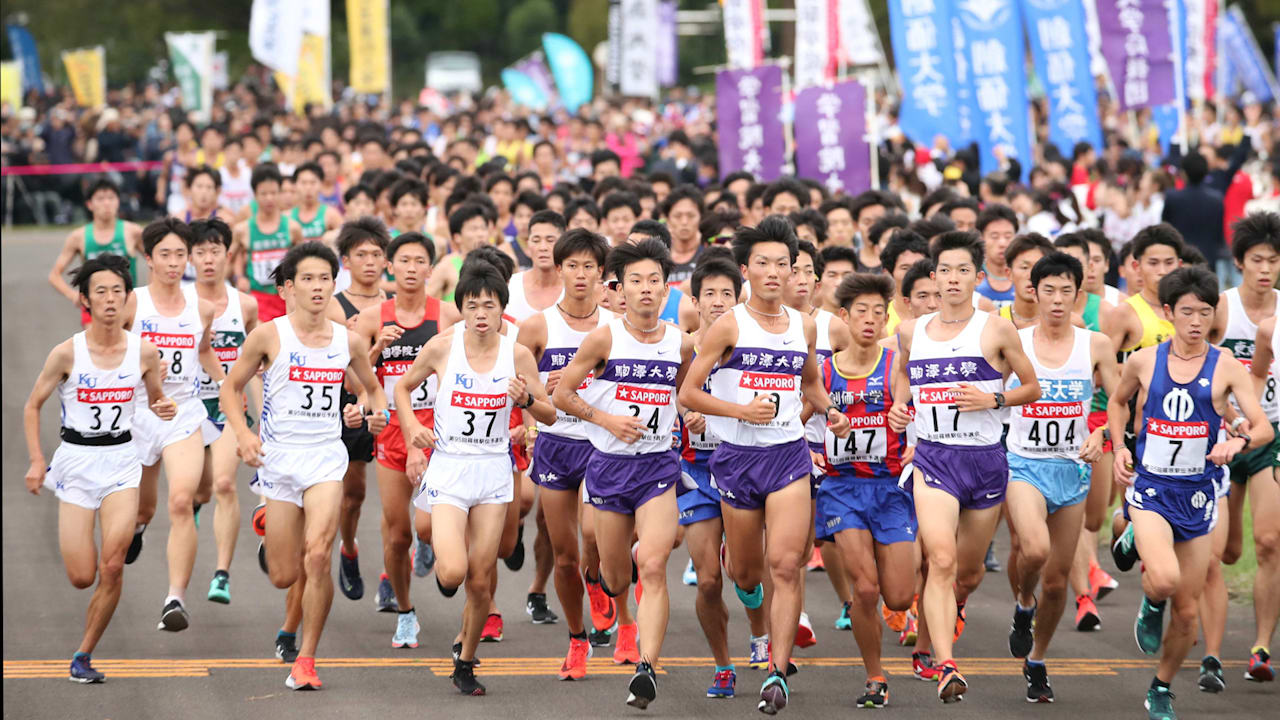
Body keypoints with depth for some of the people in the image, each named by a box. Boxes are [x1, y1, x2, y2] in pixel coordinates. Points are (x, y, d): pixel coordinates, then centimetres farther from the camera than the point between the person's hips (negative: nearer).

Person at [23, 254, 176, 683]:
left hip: (121, 461, 1)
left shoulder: (144, 352, -3)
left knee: (112, 567, -13)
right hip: (76, 460, -1)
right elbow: (33, 406, 1)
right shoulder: (67, 353, -9)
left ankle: (84, 655, 4)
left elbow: (156, 400, 14)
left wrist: (165, 409, -10)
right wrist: (36, 461, -8)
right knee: (81, 577, -3)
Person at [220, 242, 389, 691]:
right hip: (279, 455, -1)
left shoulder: (349, 341, 4)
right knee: (284, 577, 3)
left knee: (317, 555, -21)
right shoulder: (268, 336, -4)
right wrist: (242, 434, -11)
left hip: (326, 456, 1)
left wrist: (376, 412, -1)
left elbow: (373, 387, 21)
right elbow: (231, 388, 5)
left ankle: (306, 659, -9)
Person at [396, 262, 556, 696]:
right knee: (453, 572, -18)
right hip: (449, 468, -2)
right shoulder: (442, 347, -7)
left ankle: (465, 665, 22)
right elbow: (403, 388, 9)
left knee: (481, 582, 3)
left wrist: (526, 400, -16)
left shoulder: (517, 354, -3)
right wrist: (412, 426, -8)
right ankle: (443, 567, 20)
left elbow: (550, 415, 5)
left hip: (493, 470, 2)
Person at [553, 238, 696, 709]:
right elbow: (562, 394, -2)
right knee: (615, 581, 10)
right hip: (608, 463, 0)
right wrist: (607, 419, -13)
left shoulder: (681, 344, 1)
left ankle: (646, 668, -18)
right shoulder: (604, 338, -8)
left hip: (658, 463, 0)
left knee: (653, 568, -17)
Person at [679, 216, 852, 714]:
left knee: (786, 566, -13)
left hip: (789, 454, 1)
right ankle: (747, 588, 50)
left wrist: (829, 411, 8)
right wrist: (741, 410, -16)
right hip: (738, 456, -1)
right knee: (746, 570, 11)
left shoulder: (804, 326, 7)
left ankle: (778, 672, -10)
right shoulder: (729, 326, -5)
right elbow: (688, 393, -5)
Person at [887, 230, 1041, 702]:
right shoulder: (911, 331, 6)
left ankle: (953, 605, 51)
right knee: (941, 559, -21)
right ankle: (946, 667, -26)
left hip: (986, 459, 0)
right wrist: (898, 406, 8)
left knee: (969, 571, 13)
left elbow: (1032, 387, 6)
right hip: (932, 456, 0)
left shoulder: (995, 331, -2)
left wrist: (994, 400, -11)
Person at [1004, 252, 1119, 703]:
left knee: (1057, 579, 7)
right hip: (1024, 463, -2)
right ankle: (1023, 604, 5)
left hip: (1072, 468, 2)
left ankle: (1037, 661, 29)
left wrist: (1100, 434, -11)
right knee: (1034, 549, -29)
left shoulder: (1096, 345, 1)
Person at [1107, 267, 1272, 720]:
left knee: (1188, 612, 7)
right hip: (1149, 487, -1)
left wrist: (1240, 442, -29)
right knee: (1165, 579, -28)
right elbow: (1117, 402, 20)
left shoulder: (1225, 367, -4)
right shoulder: (1144, 362, 0)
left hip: (1198, 494, 1)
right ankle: (1151, 604, 9)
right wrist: (1119, 447, 5)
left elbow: (1264, 427, -8)